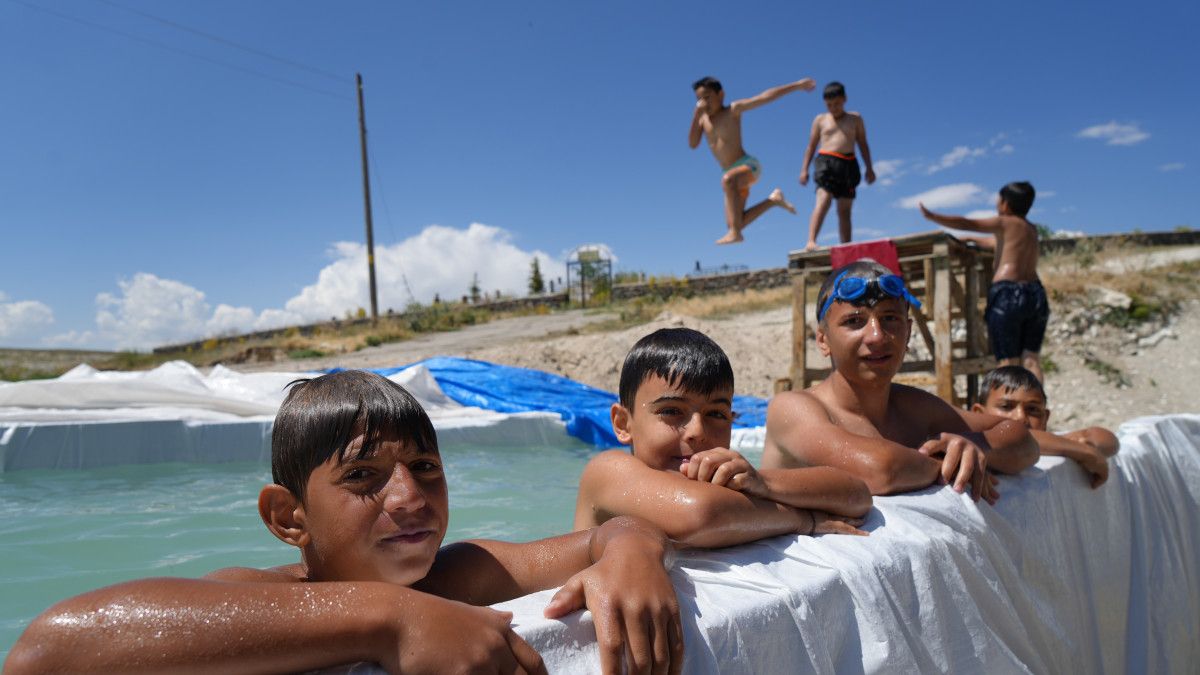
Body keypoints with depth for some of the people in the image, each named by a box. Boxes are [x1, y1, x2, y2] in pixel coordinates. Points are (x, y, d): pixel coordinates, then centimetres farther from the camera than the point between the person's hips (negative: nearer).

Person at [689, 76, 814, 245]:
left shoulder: (733, 110, -4)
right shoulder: (703, 118, 10)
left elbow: (765, 97, -8)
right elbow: (692, 144, -1)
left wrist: (796, 85, -10)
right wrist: (696, 115, -12)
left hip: (748, 165, -7)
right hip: (732, 175, 7)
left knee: (727, 180, -41)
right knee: (734, 224, 2)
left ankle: (735, 233, -39)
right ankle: (772, 200, 21)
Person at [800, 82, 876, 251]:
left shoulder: (855, 119, 16)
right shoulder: (820, 119, 13)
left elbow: (863, 144, 15)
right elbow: (811, 146, 13)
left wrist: (869, 168, 6)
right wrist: (804, 169, 4)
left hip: (848, 164, 2)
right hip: (826, 161, -2)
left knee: (845, 210, 2)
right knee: (823, 202, -22)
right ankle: (811, 241, -31)